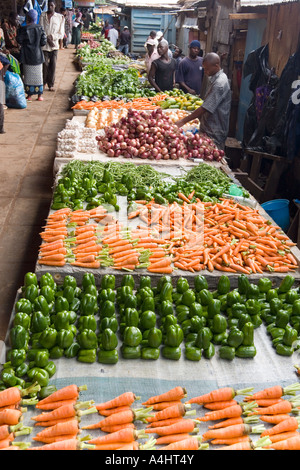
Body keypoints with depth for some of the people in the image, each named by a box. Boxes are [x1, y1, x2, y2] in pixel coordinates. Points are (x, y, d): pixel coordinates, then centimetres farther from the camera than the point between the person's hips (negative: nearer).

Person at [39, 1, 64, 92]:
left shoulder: (59, 17, 6)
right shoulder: (43, 15, 4)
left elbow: (61, 34, 5)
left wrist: (52, 36, -10)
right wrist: (47, 39, -10)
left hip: (55, 44, 1)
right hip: (45, 44, -1)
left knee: (53, 64, 0)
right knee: (45, 64, -1)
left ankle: (51, 84, 9)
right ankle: (43, 82, 14)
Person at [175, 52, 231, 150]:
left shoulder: (220, 84, -23)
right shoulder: (215, 78, 10)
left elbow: (205, 108, -25)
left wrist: (183, 121, -21)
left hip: (215, 133, -10)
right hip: (209, 128, 10)